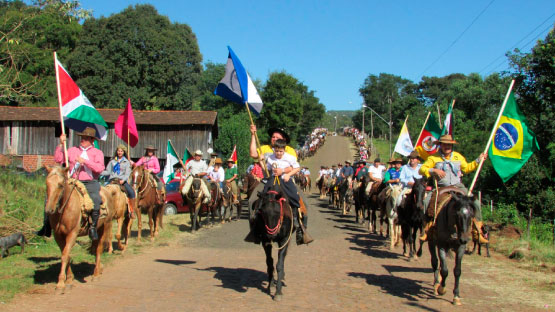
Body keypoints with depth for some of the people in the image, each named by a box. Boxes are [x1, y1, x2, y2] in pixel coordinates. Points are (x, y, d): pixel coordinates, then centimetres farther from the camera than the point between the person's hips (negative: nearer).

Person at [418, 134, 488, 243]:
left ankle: (478, 233, -5)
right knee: (428, 203, -25)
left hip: (458, 186, 2)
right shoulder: (434, 158, 1)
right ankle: (427, 231, -11)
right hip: (441, 188, -2)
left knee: (475, 203, -14)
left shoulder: (458, 156, 12)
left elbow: (466, 168, 27)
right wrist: (434, 170, -18)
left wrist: (478, 160, 22)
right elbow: (422, 169, -3)